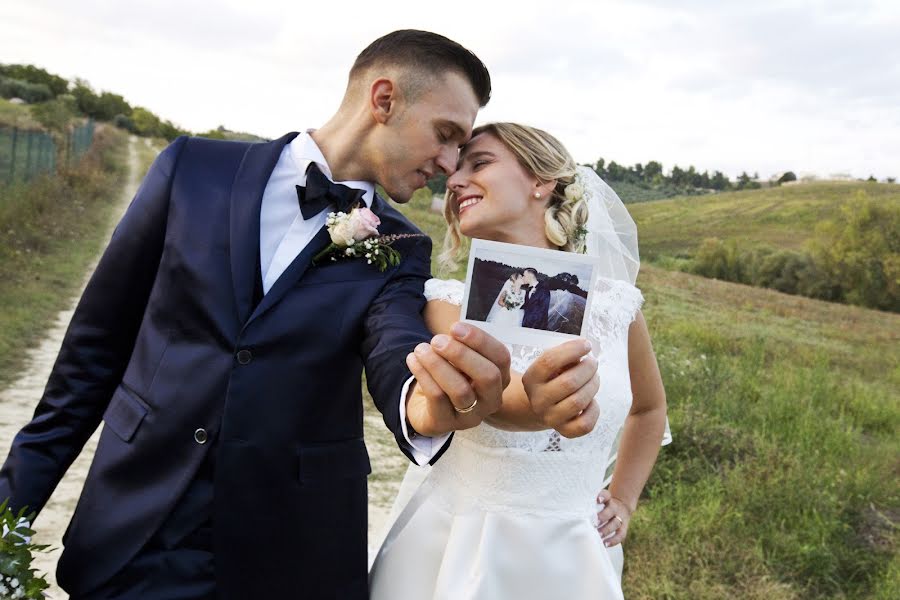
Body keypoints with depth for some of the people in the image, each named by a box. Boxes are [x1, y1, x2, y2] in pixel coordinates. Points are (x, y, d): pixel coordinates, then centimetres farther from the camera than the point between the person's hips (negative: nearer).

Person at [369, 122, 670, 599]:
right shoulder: (450, 301, -10)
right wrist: (536, 404, -52)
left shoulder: (615, 305, -3)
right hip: (455, 551, -2)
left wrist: (624, 502, 10)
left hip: (568, 556, 2)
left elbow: (649, 407, 16)